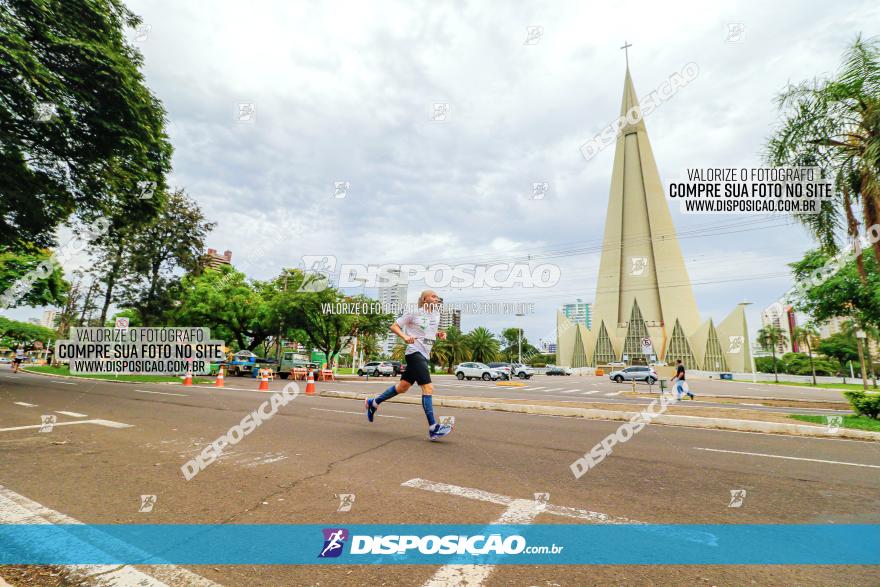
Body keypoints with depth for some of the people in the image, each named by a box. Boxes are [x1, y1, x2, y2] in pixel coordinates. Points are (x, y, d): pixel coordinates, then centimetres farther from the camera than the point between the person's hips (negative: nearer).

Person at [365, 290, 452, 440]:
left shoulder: (436, 314, 13)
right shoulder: (414, 314, -6)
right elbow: (394, 326, -1)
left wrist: (440, 334, 5)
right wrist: (405, 336, -19)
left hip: (425, 356, 8)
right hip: (415, 353, -8)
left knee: (402, 387, 15)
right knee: (428, 388, -17)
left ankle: (373, 402, 33)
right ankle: (433, 428, -17)